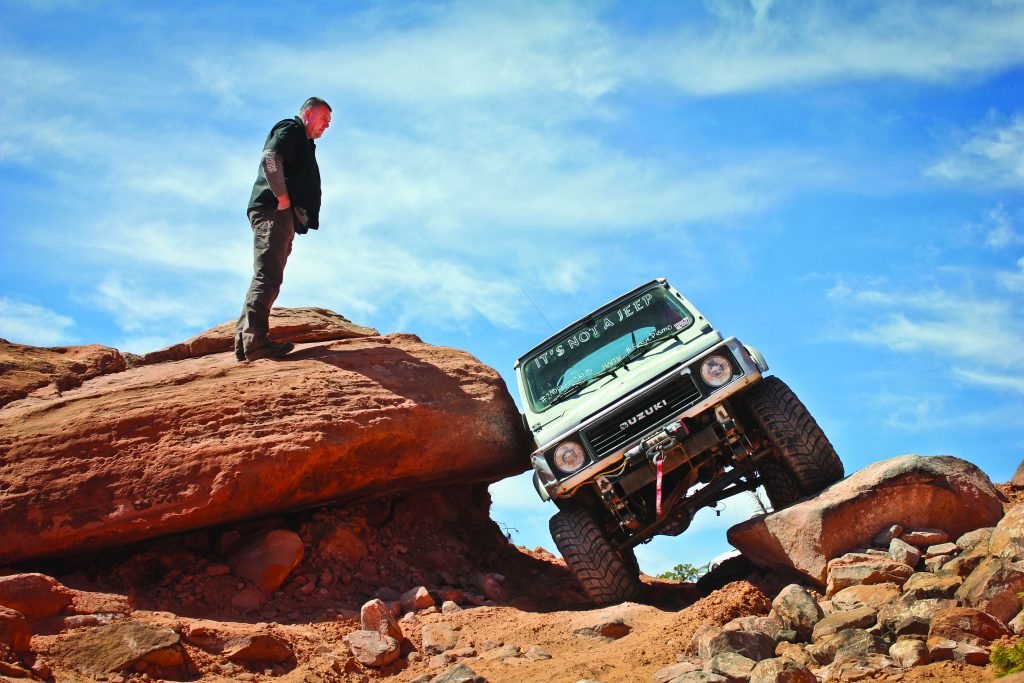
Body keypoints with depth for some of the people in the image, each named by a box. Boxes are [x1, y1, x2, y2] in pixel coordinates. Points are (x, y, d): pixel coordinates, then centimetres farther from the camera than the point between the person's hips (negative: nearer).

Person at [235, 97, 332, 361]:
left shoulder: (303, 144, 31)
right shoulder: (290, 129, 2)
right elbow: (270, 158, -17)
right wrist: (283, 197, -18)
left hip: (283, 217, 10)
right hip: (274, 211, -10)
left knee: (268, 279, 6)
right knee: (267, 276, -17)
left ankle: (245, 341, 5)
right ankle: (255, 340, -25)